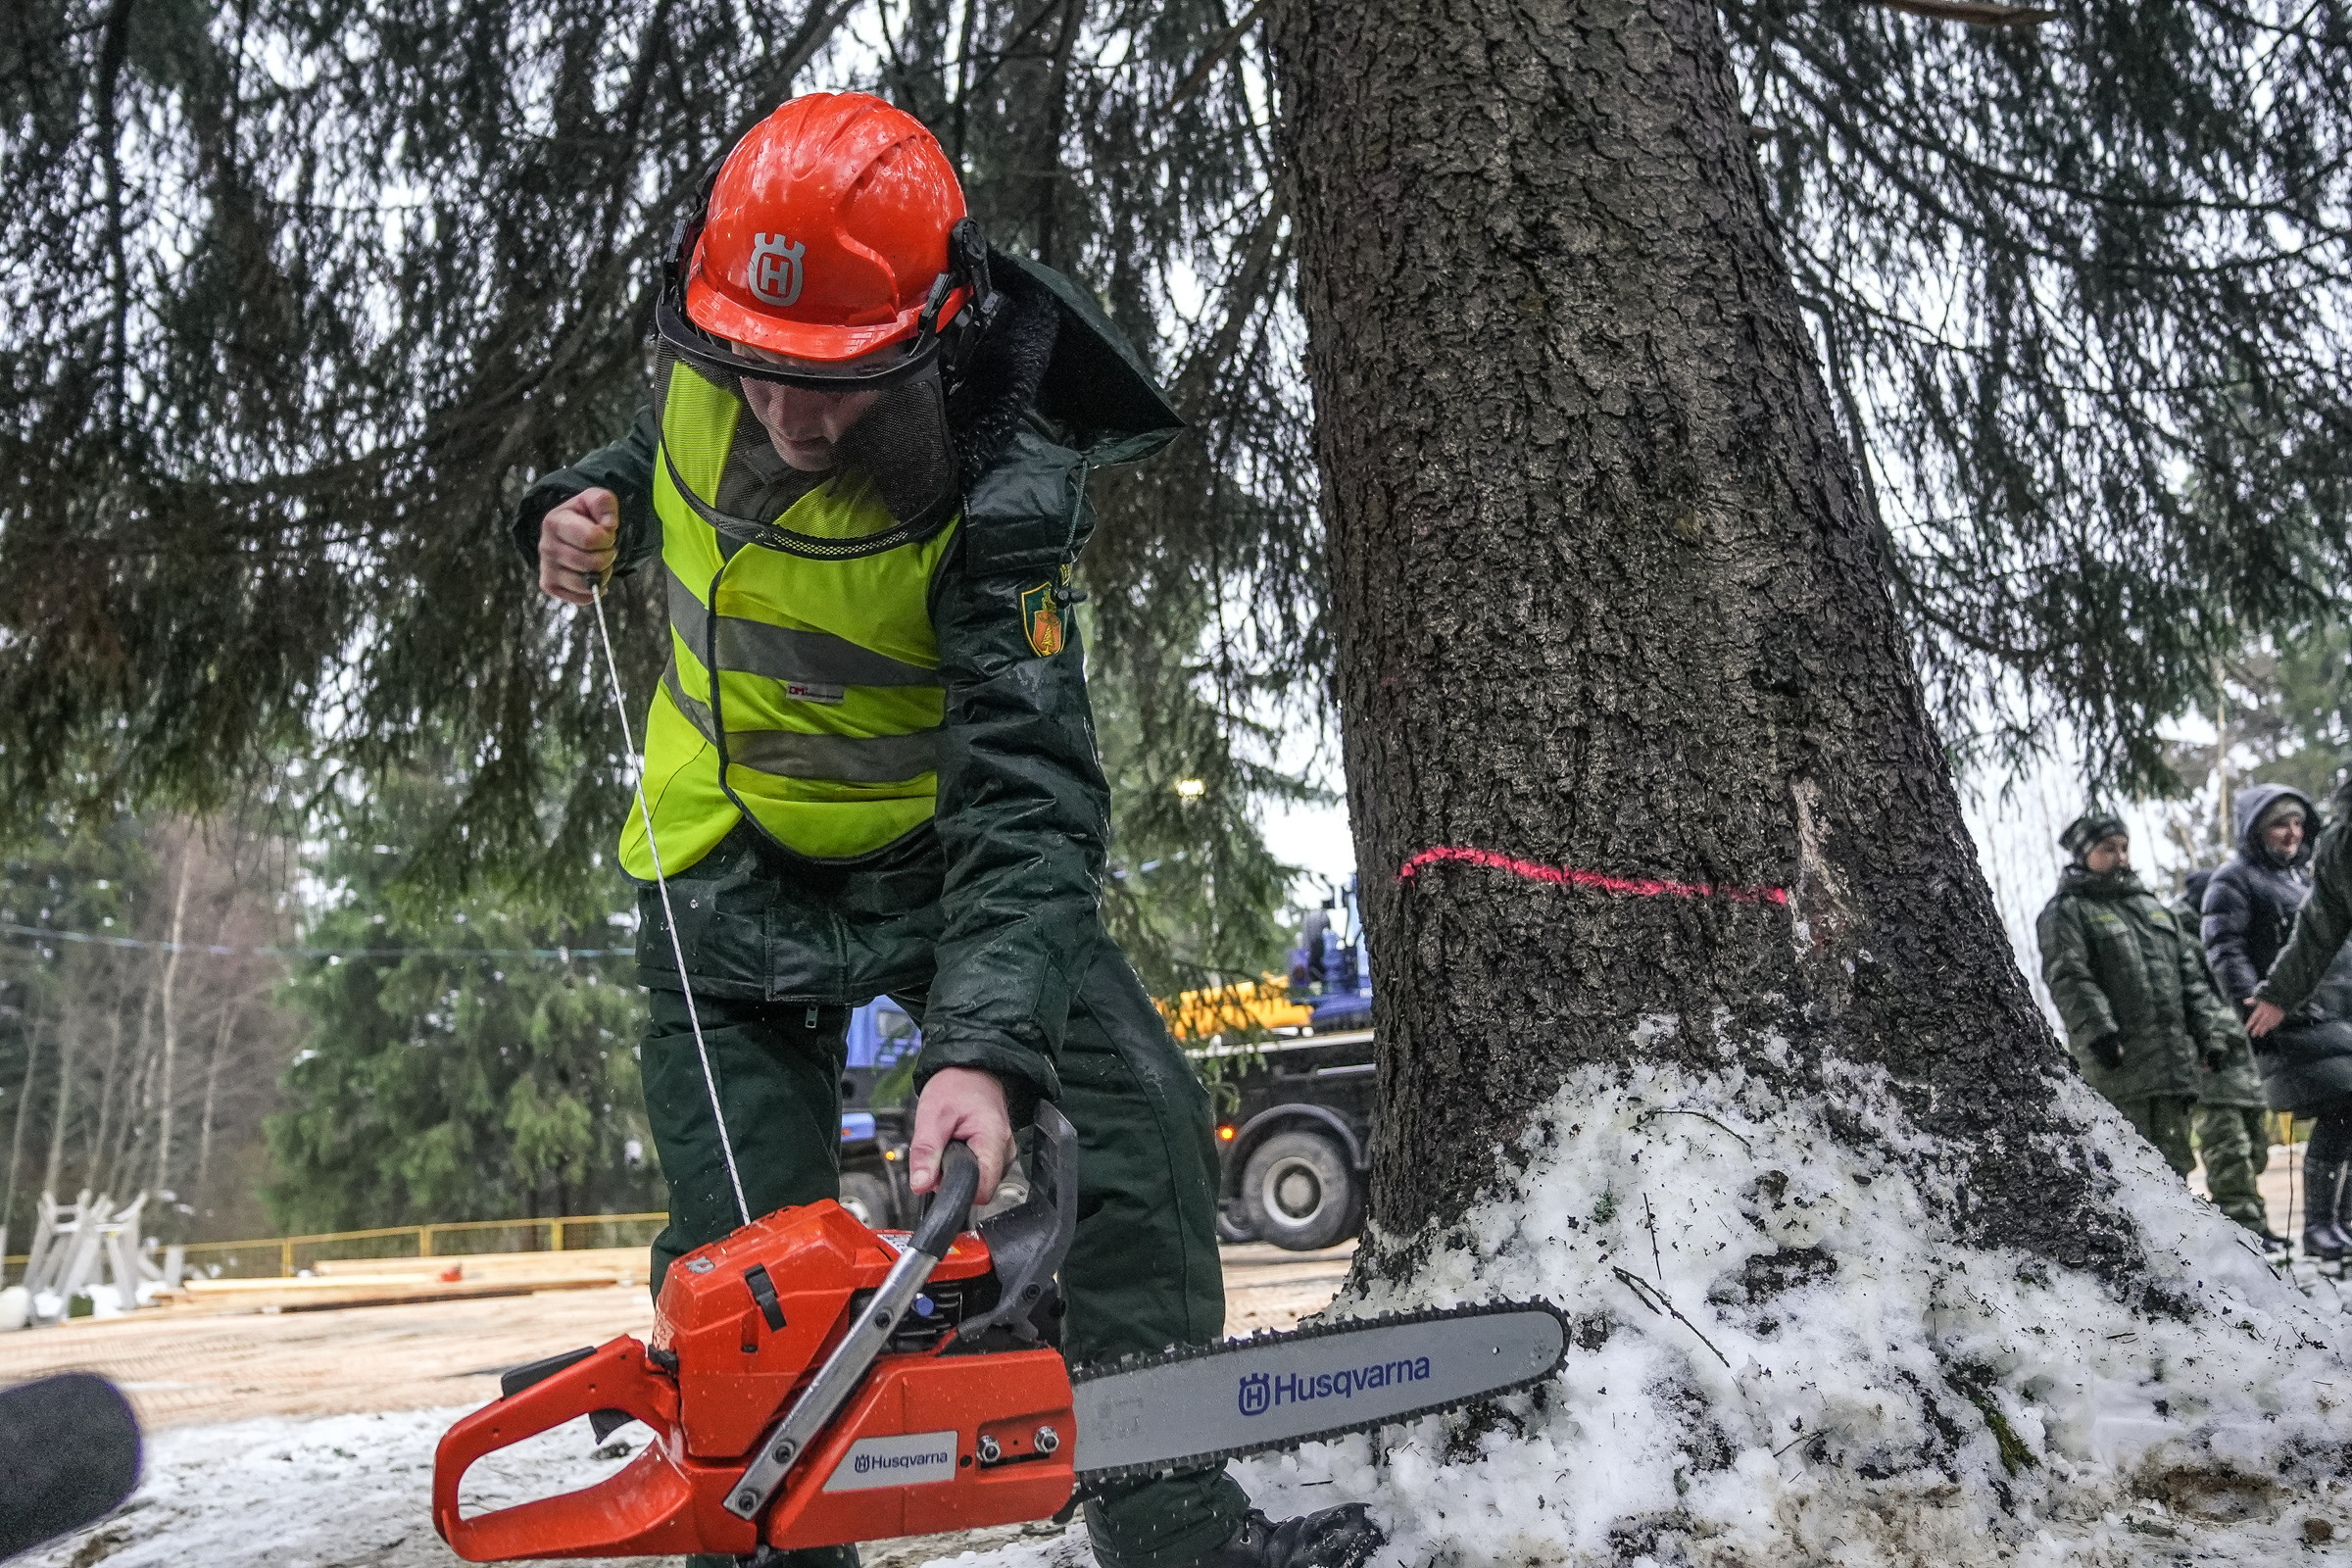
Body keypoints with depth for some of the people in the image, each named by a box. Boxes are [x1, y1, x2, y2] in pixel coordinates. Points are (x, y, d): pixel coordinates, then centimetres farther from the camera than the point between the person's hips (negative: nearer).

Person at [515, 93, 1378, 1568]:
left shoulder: (1006, 489, -28)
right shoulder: (704, 365, -12)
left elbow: (1029, 789, -36)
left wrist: (985, 1048, -48)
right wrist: (588, 519, -9)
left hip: (950, 841, -2)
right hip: (738, 872, 3)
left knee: (1149, 1118, -12)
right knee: (745, 1260, -1)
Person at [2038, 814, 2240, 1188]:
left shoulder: (2152, 905, 23)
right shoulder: (2065, 912, 0)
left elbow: (2190, 976, 22)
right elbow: (2068, 979, -12)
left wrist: (2209, 1030, 11)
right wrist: (2099, 1032, -23)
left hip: (2173, 1058, 7)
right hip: (2117, 1060, -7)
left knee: (2173, 1157, 10)